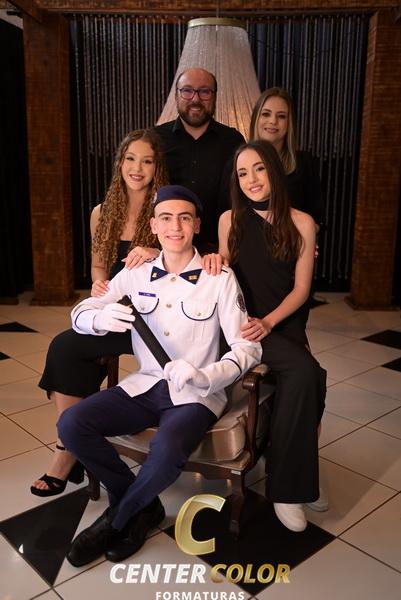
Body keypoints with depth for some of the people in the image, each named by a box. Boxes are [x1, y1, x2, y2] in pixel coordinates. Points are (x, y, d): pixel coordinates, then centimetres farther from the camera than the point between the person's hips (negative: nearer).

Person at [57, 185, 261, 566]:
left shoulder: (220, 279, -6)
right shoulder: (136, 274, 5)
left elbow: (247, 347, -9)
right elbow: (79, 314, 6)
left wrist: (204, 375, -29)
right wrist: (101, 318, -19)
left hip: (196, 395, -4)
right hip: (143, 387, 4)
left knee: (167, 450, -34)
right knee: (71, 424, -18)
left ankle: (119, 518, 1)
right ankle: (143, 507, 4)